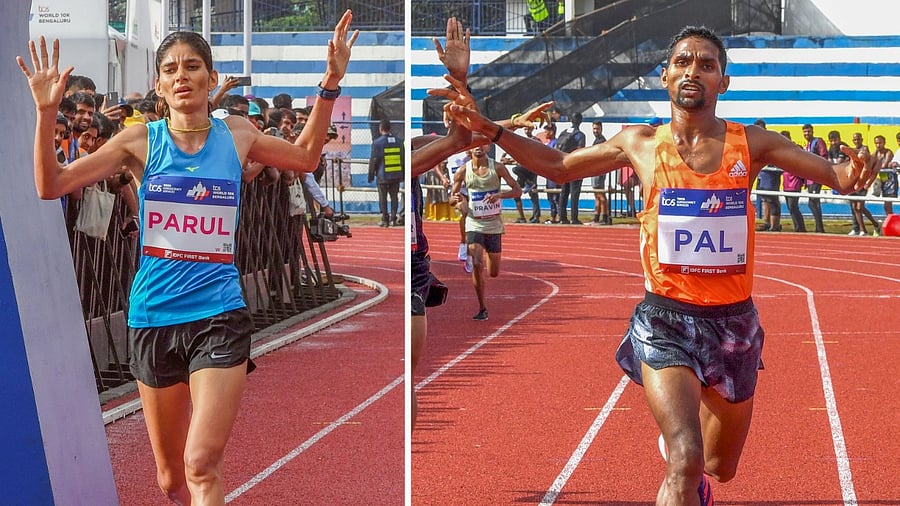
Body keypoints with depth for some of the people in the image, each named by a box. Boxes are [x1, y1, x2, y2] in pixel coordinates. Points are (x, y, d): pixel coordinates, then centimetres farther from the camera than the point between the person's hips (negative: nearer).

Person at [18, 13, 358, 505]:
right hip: (153, 317, 1)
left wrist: (330, 85, 13)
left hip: (219, 315, -1)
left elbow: (304, 157, 23)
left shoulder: (236, 134, 4)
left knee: (201, 465, -17)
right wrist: (47, 112, -16)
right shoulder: (141, 140, 0)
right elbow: (51, 186, -4)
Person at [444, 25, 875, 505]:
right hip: (664, 320, -2)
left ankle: (684, 460, 55)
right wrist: (491, 131, 3)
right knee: (687, 463, -24)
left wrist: (851, 174, -28)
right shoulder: (639, 143, 0)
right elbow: (558, 167, 13)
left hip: (734, 322, 2)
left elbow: (837, 176, -4)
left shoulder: (751, 143, -2)